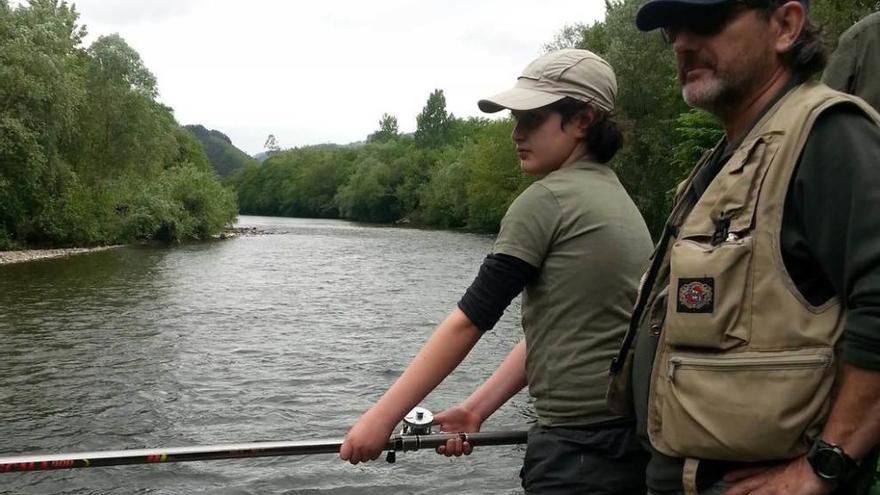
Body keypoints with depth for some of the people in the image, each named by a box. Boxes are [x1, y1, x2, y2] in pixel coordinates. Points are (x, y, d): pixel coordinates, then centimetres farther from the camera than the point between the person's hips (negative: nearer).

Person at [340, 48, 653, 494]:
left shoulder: (546, 200, -13)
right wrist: (478, 408, 8)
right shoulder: (617, 197, 13)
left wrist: (382, 415, -8)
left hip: (580, 446, -9)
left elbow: (470, 318, -14)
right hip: (631, 436, 9)